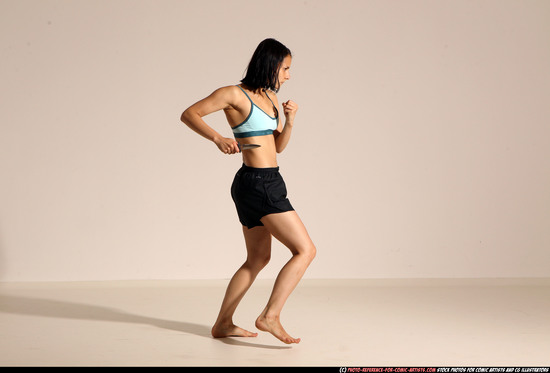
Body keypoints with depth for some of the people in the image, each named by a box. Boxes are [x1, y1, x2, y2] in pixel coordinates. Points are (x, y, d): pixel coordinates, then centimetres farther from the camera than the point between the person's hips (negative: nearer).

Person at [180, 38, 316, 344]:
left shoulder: (270, 97, 15)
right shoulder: (234, 94, -9)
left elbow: (278, 146, 17)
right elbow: (189, 114, -10)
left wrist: (290, 120, -1)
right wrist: (218, 139, -23)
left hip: (256, 186, 9)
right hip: (260, 184, -9)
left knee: (258, 259, 17)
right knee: (306, 250, -8)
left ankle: (223, 324, 23)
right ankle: (270, 316, -10)